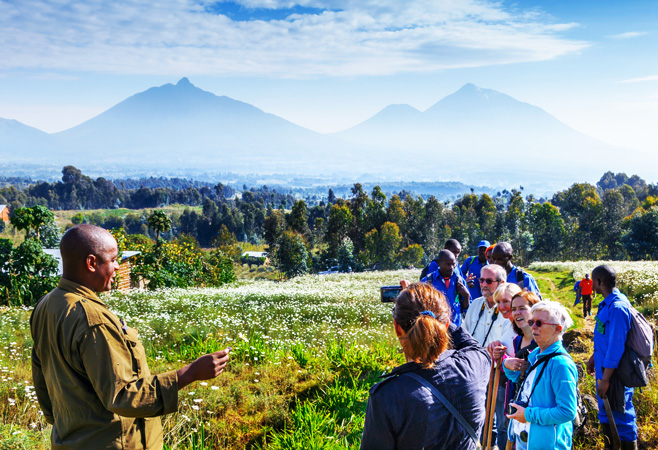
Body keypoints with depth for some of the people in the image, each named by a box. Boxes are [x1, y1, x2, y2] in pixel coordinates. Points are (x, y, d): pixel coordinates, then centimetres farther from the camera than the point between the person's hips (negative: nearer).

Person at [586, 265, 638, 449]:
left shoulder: (617, 308, -26)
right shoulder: (607, 303, 4)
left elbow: (616, 346, -26)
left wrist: (605, 379, -22)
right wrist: (594, 357, 25)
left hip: (615, 372, -10)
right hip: (605, 367, 10)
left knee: (621, 415, 3)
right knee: (606, 413, 21)